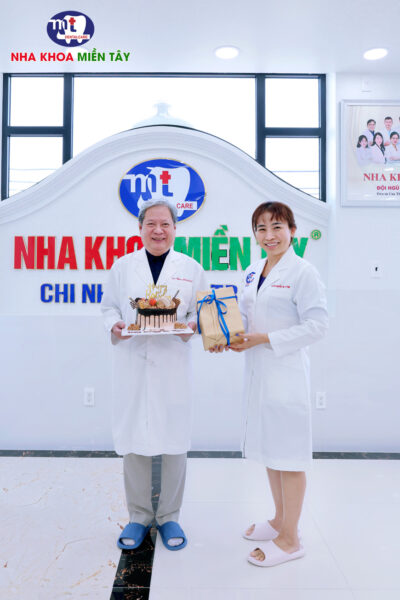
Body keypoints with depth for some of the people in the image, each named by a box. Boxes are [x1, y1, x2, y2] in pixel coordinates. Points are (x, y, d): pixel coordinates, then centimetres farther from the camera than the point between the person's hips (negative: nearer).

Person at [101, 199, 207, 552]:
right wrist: (115, 326, -8)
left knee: (174, 441, 5)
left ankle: (169, 517, 25)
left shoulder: (191, 268, 5)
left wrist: (190, 326, -12)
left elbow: (202, 312, 8)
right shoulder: (123, 267, 7)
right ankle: (139, 516, 26)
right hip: (132, 363, 1)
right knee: (133, 440, 6)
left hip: (173, 363, 0)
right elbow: (109, 306, 12)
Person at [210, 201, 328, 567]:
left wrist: (264, 339, -19)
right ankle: (280, 520, 39)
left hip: (287, 372, -8)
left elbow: (317, 326, -16)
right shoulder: (253, 272, 9)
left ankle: (290, 539, 22)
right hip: (258, 371, 8)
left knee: (289, 454, 4)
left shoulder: (303, 272, -12)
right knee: (267, 448, 19)